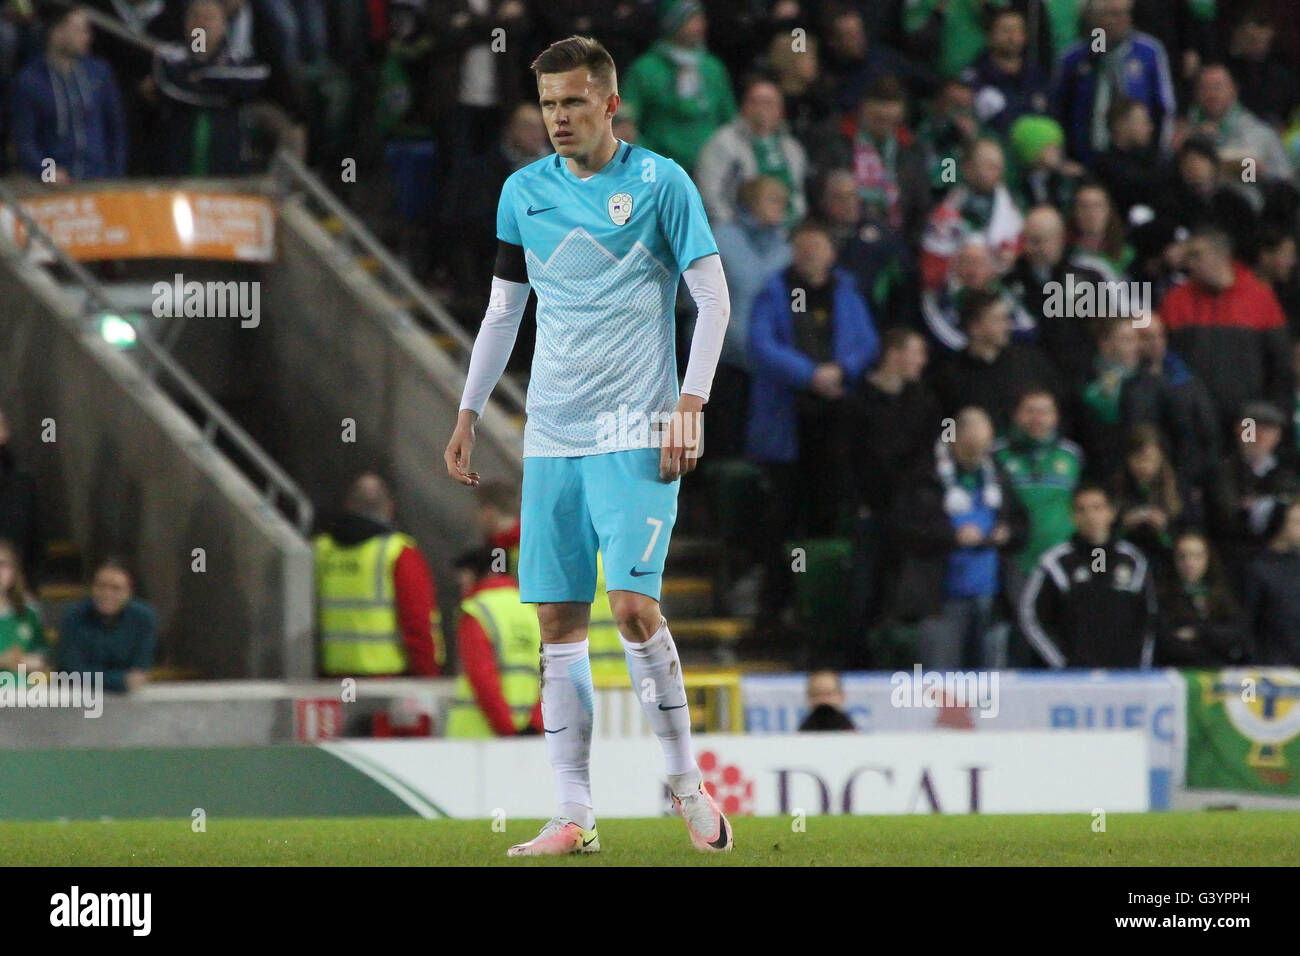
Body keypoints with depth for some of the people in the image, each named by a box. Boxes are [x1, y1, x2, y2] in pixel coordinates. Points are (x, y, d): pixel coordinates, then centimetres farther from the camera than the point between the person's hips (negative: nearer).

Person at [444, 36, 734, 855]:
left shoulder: (659, 183, -3)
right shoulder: (524, 192, 10)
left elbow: (714, 300, -2)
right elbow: (503, 312, 19)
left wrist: (690, 404, -11)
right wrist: (469, 415, 14)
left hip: (635, 433, -5)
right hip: (552, 435, 5)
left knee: (634, 604, -16)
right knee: (559, 620, 1)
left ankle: (688, 783, 1)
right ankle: (575, 817, 4)